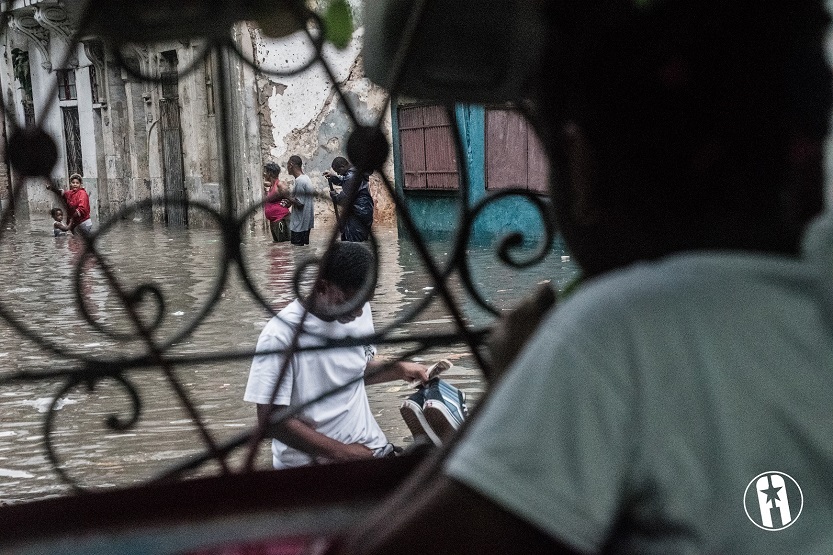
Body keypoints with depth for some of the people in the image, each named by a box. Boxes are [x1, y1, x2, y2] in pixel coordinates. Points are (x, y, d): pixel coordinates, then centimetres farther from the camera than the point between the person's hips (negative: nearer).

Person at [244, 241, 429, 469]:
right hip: (308, 461, -6)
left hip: (369, 447, 6)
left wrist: (399, 370, 2)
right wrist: (342, 452, -14)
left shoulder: (359, 311, 3)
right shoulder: (281, 336, -16)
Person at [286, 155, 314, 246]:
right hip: (306, 223, 10)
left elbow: (299, 203, -21)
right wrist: (290, 202, 17)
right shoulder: (306, 177, 11)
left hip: (299, 224, -10)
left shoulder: (299, 181, -19)